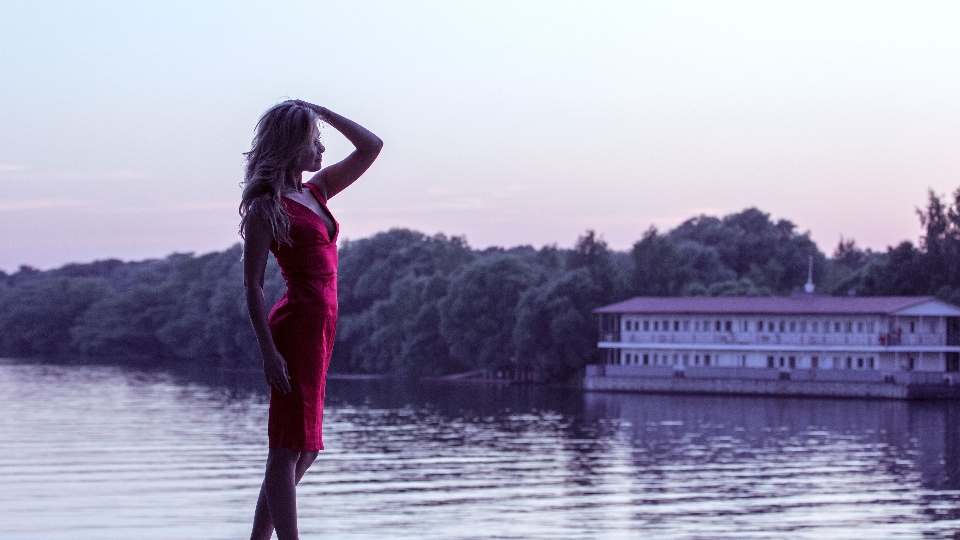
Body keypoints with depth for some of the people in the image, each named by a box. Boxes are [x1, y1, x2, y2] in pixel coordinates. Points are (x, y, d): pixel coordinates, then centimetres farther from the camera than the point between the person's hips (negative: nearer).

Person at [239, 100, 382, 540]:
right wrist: (268, 351, -18)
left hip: (320, 327, 9)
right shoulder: (266, 206, -8)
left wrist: (323, 112, 10)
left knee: (304, 448, 11)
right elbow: (252, 286, -11)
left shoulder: (316, 191, 14)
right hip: (297, 325, -9)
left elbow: (371, 147, 19)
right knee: (291, 446, -8)